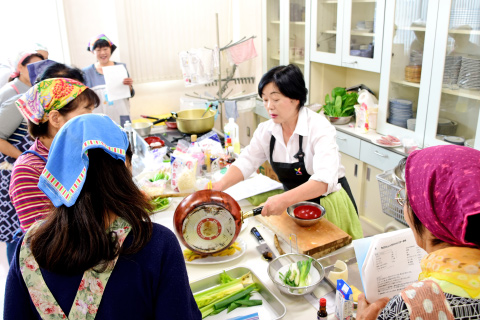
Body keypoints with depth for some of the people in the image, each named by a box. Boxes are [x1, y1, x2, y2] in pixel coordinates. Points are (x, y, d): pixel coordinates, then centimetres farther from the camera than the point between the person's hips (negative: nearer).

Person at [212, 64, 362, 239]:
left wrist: (285, 199, -51)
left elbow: (324, 180, -38)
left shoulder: (319, 128, -26)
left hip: (328, 204, -4)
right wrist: (221, 185, -24)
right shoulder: (267, 130, -7)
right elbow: (246, 162, -5)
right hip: (295, 207, 5)